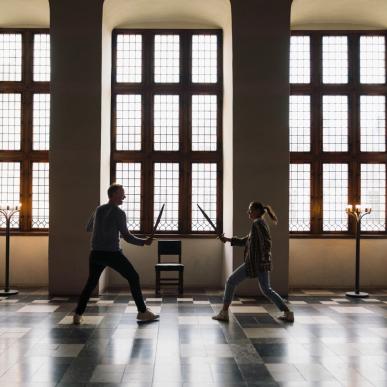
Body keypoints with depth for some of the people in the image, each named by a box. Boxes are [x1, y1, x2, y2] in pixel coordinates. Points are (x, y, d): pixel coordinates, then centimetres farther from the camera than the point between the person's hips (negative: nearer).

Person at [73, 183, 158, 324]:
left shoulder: (99, 210, 10)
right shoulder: (119, 213, -10)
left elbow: (89, 228, 23)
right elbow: (127, 237, -12)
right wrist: (144, 242, -2)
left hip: (96, 253, 6)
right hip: (112, 254, -6)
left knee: (91, 282, 18)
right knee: (133, 278, 6)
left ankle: (78, 315, 13)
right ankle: (143, 312, 7)